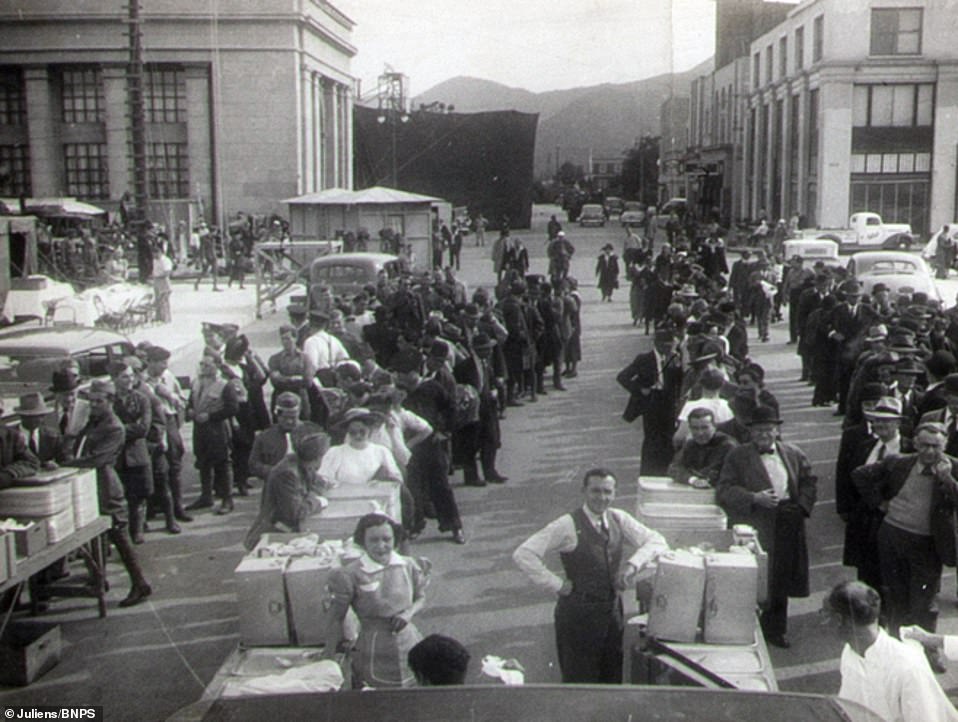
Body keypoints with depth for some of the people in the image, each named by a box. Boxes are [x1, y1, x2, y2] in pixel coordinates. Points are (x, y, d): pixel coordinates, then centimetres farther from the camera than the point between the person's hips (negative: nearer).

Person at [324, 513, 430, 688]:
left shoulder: (409, 567, -2)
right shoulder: (351, 575, -13)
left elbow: (421, 597, 13)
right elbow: (336, 618, -6)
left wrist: (409, 613, -8)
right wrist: (328, 656, -2)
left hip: (410, 646, 4)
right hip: (376, 658, -4)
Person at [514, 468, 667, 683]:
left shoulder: (619, 520, 2)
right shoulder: (568, 526, -14)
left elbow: (656, 541, 6)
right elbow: (523, 554, -19)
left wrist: (633, 564, -11)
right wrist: (557, 585, -16)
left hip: (613, 609, 5)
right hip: (579, 614, -5)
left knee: (612, 678, 16)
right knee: (579, 680, 5)